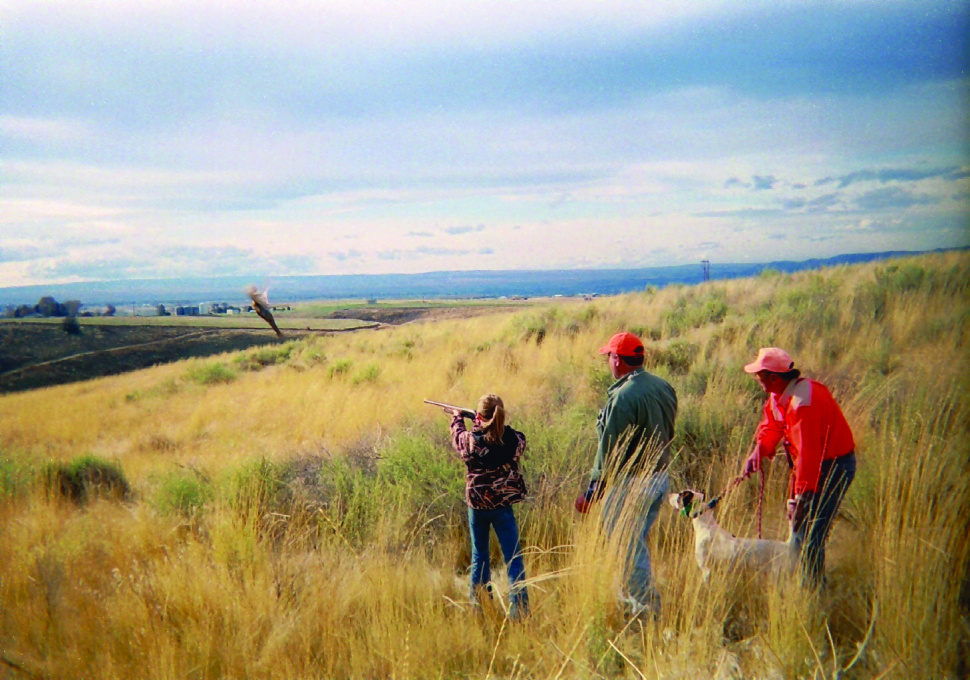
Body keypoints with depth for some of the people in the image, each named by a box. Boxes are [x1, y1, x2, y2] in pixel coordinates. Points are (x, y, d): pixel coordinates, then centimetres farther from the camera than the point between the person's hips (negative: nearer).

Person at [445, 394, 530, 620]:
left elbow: (457, 437, 9)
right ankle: (519, 608, -1)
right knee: (513, 558, 4)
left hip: (477, 505, 0)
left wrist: (457, 418, 29)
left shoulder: (470, 440, -14)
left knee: (479, 557, 16)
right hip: (503, 505, 0)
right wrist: (493, 422, 20)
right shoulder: (514, 439, -11)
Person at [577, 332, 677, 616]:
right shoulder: (663, 387, 4)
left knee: (628, 548, 3)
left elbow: (610, 451, -20)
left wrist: (592, 493, -13)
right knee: (636, 542, 22)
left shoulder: (624, 397, -22)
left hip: (631, 483, -9)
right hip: (660, 477, 9)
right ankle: (632, 595, 33)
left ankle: (646, 606, 7)